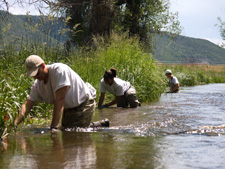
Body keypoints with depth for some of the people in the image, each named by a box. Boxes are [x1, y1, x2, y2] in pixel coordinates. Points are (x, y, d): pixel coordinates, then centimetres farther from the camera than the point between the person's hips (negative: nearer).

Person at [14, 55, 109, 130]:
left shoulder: (59, 70, -29)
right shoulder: (37, 84, -4)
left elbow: (60, 100, -33)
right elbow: (27, 105, -5)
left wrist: (53, 127, -35)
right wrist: (15, 123, -24)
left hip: (84, 104, -8)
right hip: (68, 108, 9)